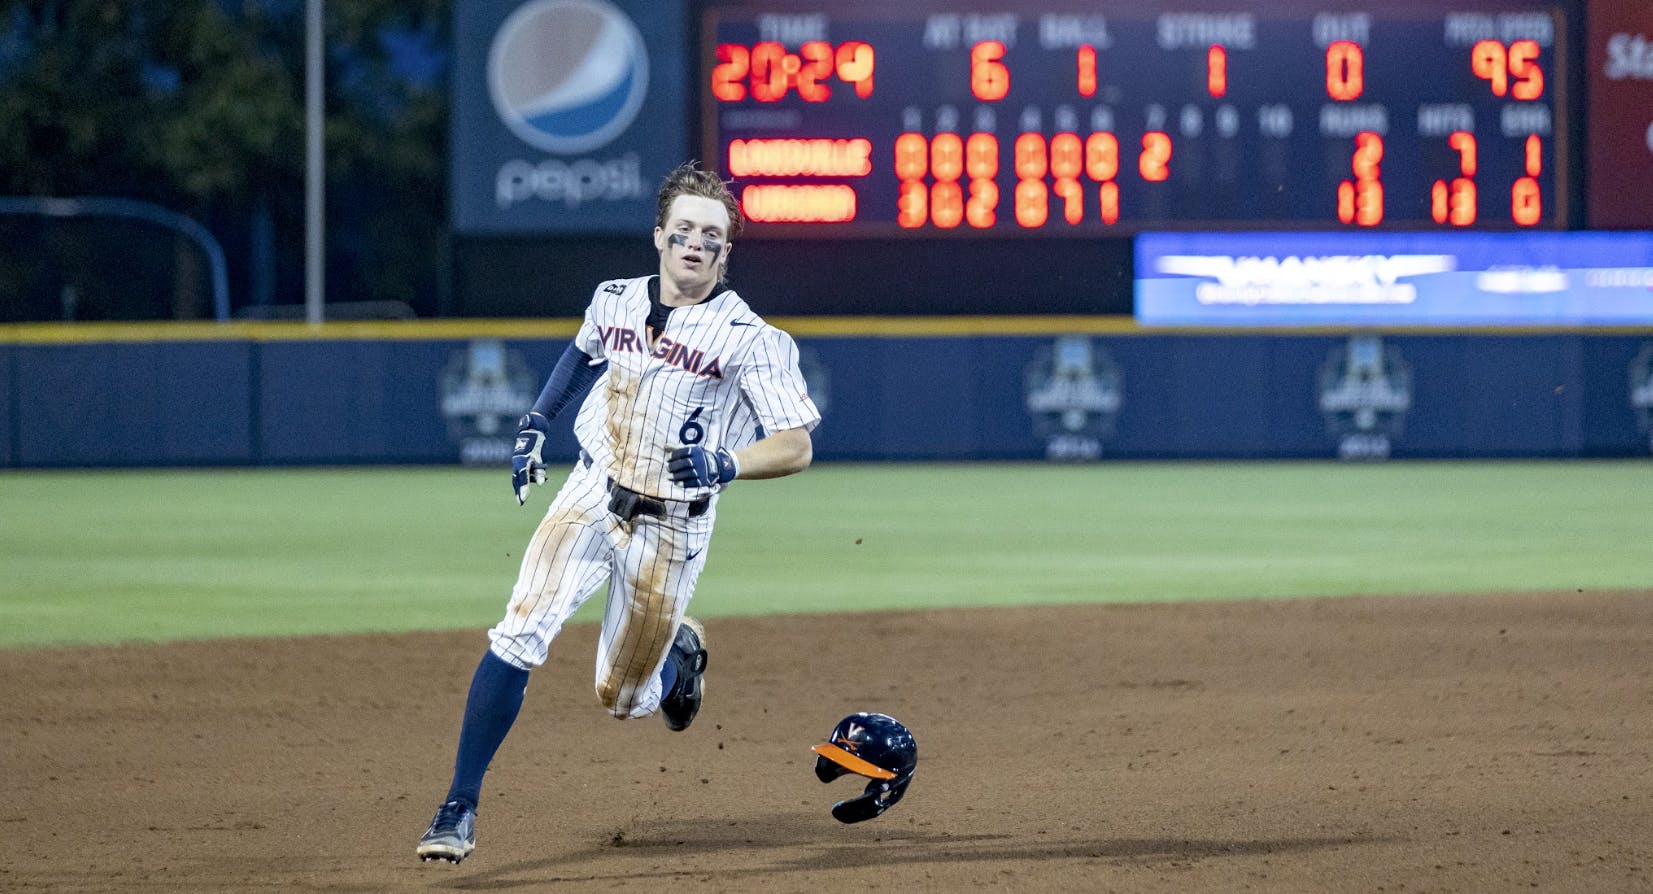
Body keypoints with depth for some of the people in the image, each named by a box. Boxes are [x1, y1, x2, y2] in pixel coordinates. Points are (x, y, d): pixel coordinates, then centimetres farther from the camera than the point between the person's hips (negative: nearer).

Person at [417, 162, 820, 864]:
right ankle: (460, 807, -16)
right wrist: (535, 425, 16)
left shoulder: (749, 338, -13)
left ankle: (678, 652, 44)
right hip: (591, 495, 2)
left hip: (672, 527, -2)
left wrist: (725, 464, -34)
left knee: (621, 698, 7)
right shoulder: (615, 301, 1)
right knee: (520, 635, -19)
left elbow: (797, 447, -17)